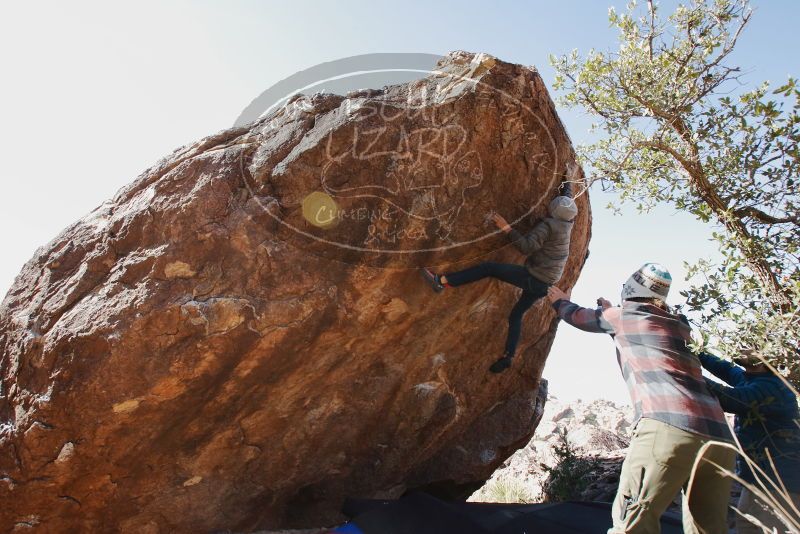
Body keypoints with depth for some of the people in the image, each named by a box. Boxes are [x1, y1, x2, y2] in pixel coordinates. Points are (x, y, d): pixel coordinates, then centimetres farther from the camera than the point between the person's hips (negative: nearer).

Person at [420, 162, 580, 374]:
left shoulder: (547, 224, -16)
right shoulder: (566, 223, 8)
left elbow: (527, 246, -26)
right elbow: (567, 200, 28)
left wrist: (507, 228, -23)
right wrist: (569, 180, 40)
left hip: (533, 277, -9)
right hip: (544, 284, 9)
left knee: (489, 268, -12)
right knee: (516, 315, 17)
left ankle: (442, 281, -20)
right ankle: (507, 357, 18)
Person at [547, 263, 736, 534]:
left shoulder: (623, 316, 11)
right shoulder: (678, 324, 26)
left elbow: (578, 316, 29)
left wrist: (560, 301, 48)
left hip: (667, 429, -7)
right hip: (719, 436, 7)